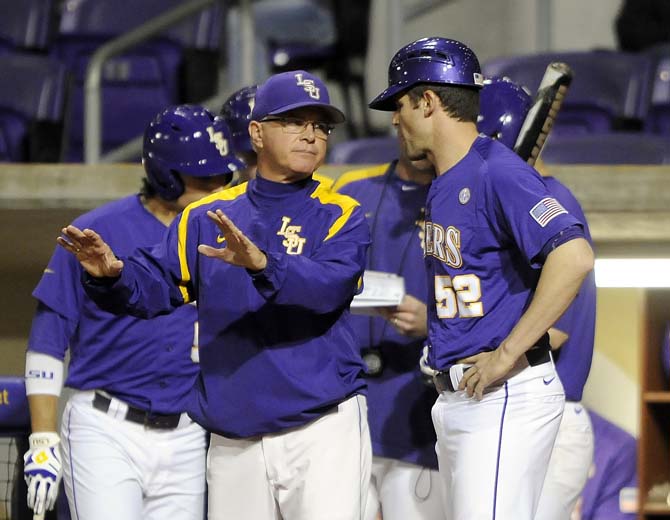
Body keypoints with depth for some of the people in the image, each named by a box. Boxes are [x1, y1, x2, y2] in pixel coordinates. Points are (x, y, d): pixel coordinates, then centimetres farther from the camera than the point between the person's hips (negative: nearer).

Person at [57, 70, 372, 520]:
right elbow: (153, 285, 6)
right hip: (234, 444, 4)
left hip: (323, 432, -3)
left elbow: (330, 287, -17)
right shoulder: (207, 217, 12)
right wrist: (112, 274, -16)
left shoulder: (340, 216, 2)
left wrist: (263, 265, -34)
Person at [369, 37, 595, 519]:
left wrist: (507, 355, -24)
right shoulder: (444, 185, 16)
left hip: (504, 397, -10)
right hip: (456, 397, 10)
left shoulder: (498, 172, -14)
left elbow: (574, 257, -27)